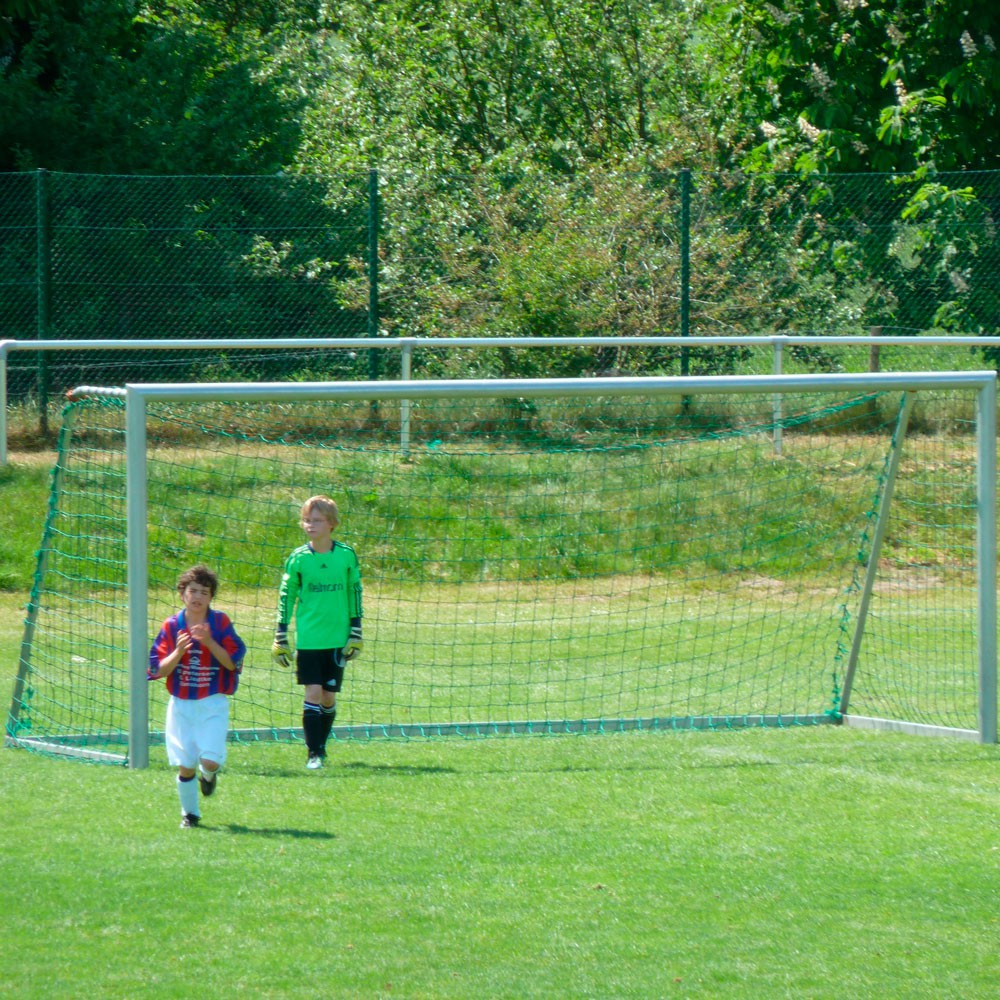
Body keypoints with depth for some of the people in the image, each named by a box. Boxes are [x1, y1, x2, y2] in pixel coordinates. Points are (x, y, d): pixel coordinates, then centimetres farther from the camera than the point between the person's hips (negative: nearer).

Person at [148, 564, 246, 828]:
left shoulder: (220, 622, -2)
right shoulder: (172, 626, 1)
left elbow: (233, 662, -8)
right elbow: (159, 670, -2)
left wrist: (208, 641, -20)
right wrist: (178, 652, -20)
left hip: (213, 704, -1)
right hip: (181, 704, 1)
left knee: (210, 761, -15)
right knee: (185, 765, 0)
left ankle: (209, 775, 23)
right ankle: (189, 813, 22)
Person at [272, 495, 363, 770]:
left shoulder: (346, 556, 0)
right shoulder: (298, 558, -1)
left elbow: (355, 593, 8)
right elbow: (286, 597, 5)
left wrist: (356, 634, 5)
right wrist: (280, 638, 2)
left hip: (337, 639, 1)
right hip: (308, 639, -1)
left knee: (329, 696, 5)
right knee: (313, 692, -9)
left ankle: (321, 746, 23)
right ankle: (314, 754, -6)